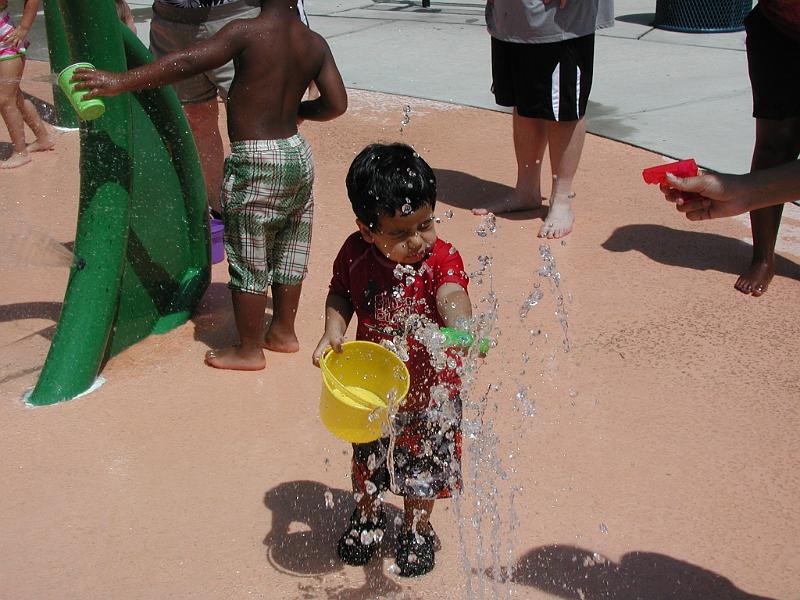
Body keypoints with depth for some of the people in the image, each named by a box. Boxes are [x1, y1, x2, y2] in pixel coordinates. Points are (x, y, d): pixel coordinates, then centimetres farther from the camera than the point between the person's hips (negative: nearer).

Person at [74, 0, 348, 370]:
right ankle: (284, 332, 34)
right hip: (298, 154, 7)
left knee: (248, 260, 6)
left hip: (257, 162, -7)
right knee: (287, 253, 19)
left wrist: (121, 82, -20)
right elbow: (337, 103, 2)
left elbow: (187, 64, -21)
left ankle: (249, 350, 17)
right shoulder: (316, 44, 2)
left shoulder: (247, 32, -14)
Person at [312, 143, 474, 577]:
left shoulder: (441, 259, -23)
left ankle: (416, 530, 42)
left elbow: (452, 295, -40)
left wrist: (460, 327, -62)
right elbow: (340, 293, 0)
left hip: (428, 384, -2)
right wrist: (333, 328, -18)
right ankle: (367, 515, 51)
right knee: (367, 456, 23)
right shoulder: (356, 255, -16)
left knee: (422, 461, 16)